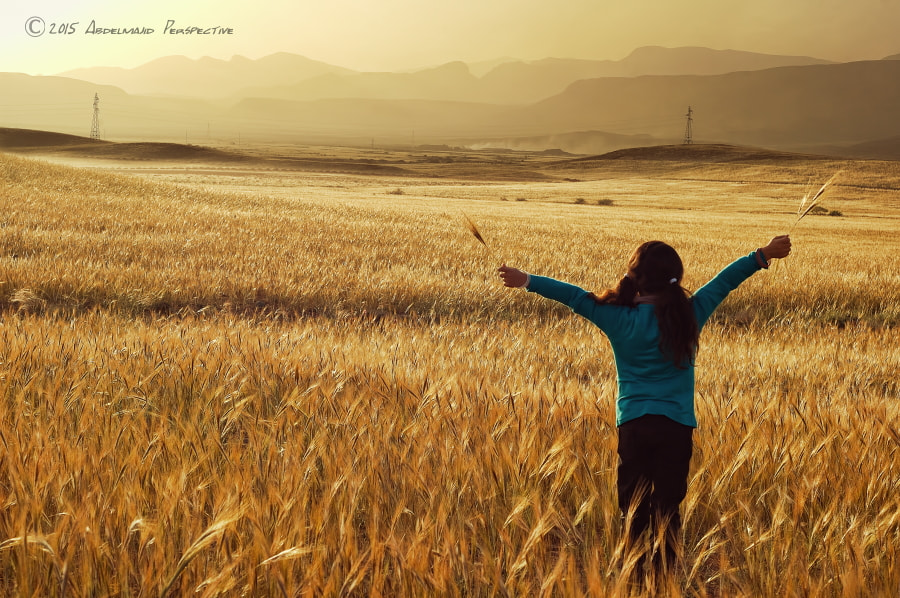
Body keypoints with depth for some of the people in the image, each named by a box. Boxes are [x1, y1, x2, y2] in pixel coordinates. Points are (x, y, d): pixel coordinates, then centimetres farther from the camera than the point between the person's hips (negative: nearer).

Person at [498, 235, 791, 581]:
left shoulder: (619, 318, -5)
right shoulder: (689, 314, -1)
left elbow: (574, 296, -1)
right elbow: (726, 280, 8)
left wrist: (526, 280, 7)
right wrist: (764, 255, 18)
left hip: (634, 425, -1)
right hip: (678, 426, 1)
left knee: (634, 511, 6)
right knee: (667, 510, 6)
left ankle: (634, 579, 5)